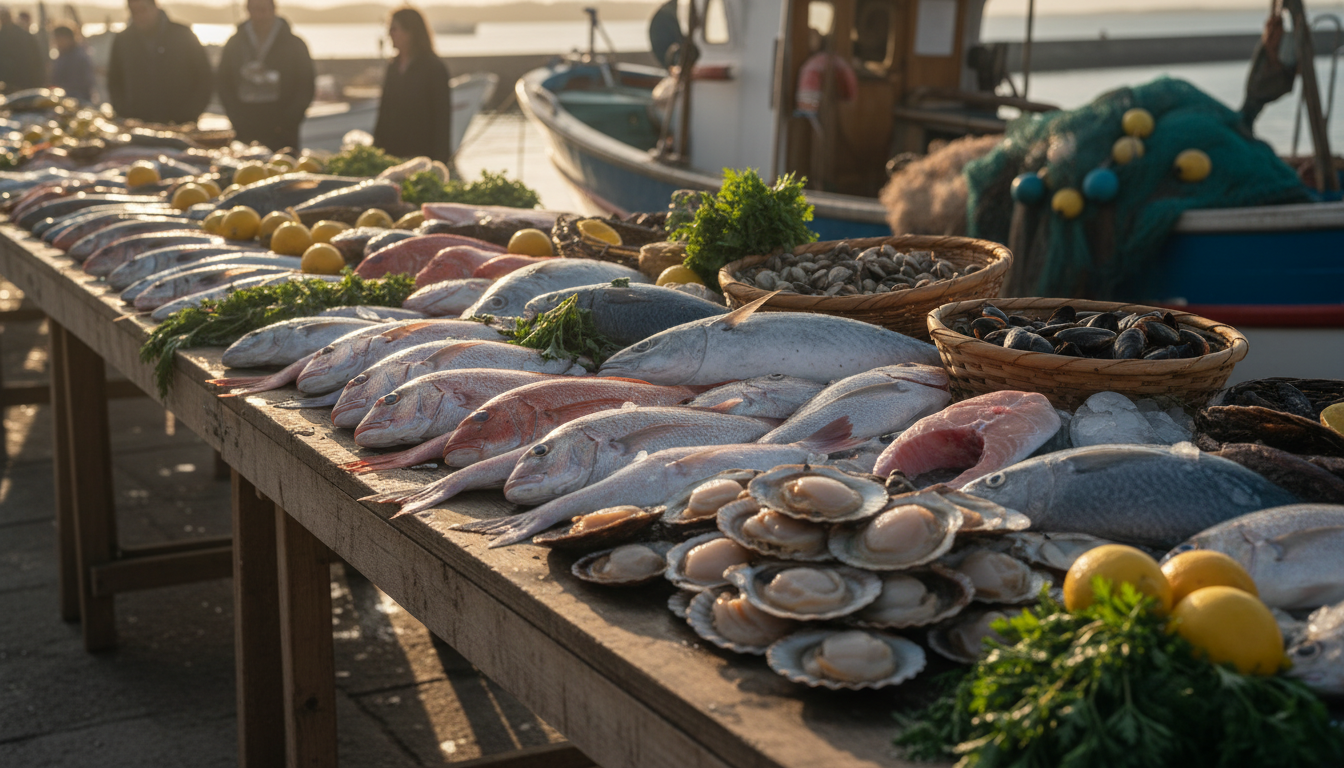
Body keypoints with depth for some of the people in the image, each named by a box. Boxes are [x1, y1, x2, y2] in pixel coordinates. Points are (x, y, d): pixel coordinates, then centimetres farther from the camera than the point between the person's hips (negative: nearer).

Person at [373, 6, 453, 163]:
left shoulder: (434, 68, -6)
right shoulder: (393, 67, 13)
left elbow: (442, 119, -9)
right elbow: (384, 112, 16)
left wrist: (439, 160, -15)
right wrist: (376, 149, 10)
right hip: (392, 153, 6)